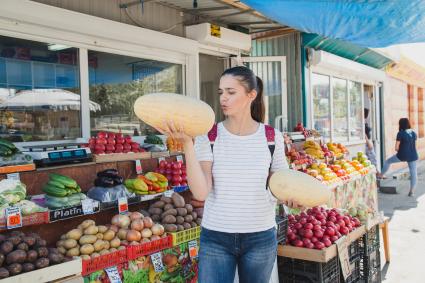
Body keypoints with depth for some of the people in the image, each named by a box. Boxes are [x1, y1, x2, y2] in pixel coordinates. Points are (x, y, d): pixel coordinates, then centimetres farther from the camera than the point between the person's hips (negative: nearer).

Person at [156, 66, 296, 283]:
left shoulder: (272, 137, -4)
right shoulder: (208, 136, -7)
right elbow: (200, 192, -18)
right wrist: (186, 143, -25)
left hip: (260, 238, 1)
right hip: (215, 238, -1)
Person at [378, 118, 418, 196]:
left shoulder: (400, 133, -11)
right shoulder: (413, 133, 6)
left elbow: (396, 148, -9)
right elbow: (414, 145, 15)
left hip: (402, 155, -4)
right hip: (413, 156, 4)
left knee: (388, 161, 19)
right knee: (413, 172, 7)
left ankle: (381, 175, 30)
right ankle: (412, 191, 9)